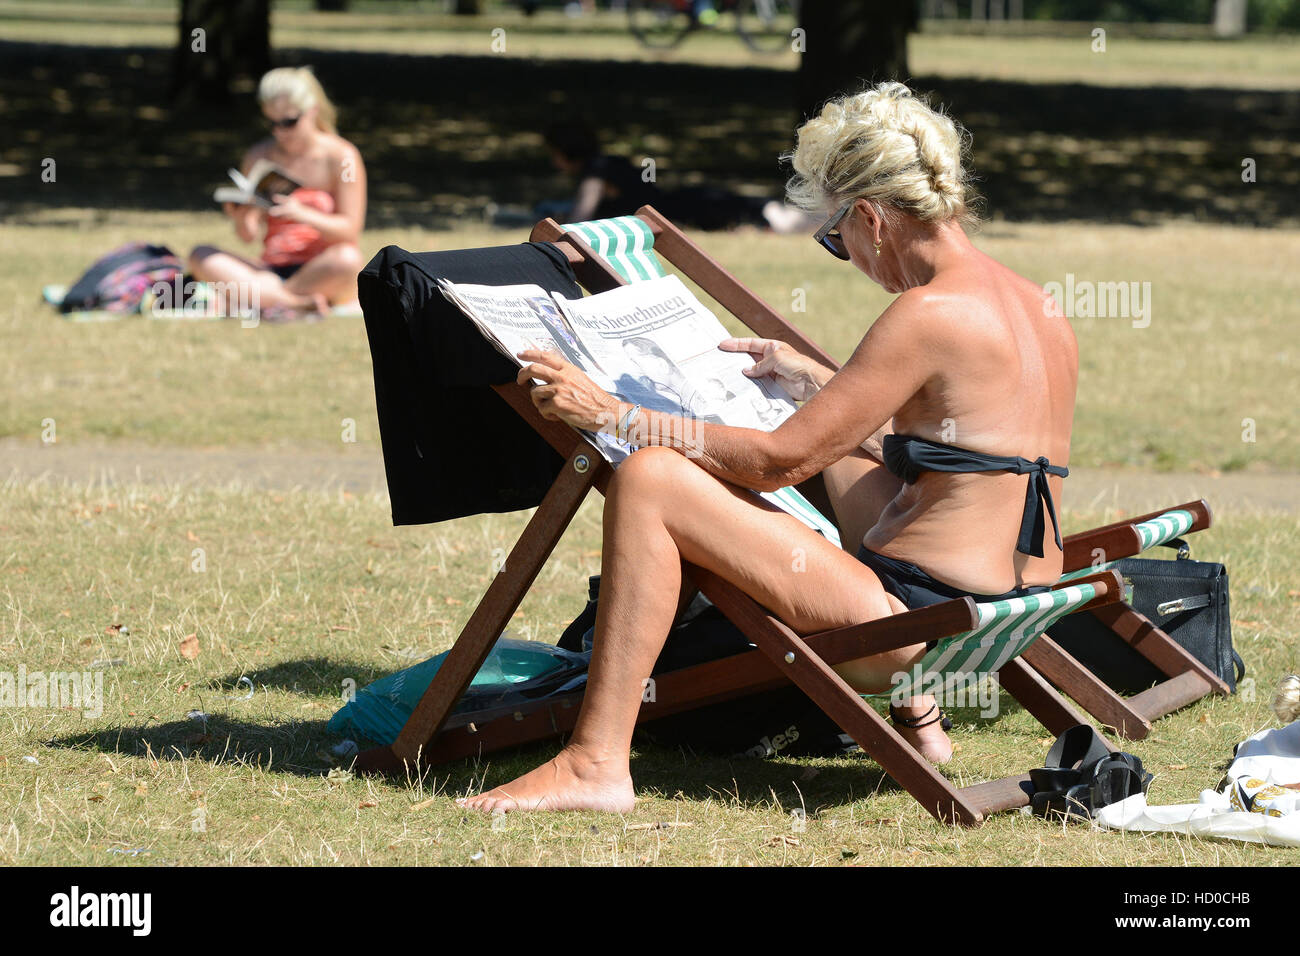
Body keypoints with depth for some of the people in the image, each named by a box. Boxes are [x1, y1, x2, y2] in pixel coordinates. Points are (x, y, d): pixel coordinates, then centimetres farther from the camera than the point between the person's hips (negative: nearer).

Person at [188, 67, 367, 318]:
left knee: (348, 258, -38)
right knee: (201, 256, -19)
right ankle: (298, 302, -34)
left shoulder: (340, 156, -3)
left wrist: (302, 214, -26)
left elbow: (349, 231, -9)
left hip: (323, 271, -4)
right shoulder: (258, 157, 8)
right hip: (271, 271, 4)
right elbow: (249, 235, 5)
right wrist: (242, 218, -19)